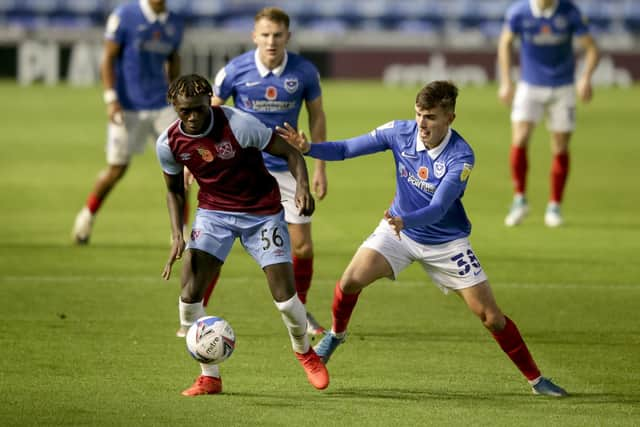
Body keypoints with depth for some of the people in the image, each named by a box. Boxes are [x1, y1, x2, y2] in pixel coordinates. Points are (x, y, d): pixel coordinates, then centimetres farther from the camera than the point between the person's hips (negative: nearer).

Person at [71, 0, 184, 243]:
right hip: (128, 107, -4)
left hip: (162, 106, 4)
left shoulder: (175, 23, 6)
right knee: (116, 169, 3)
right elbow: (108, 59, -8)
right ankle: (87, 216, 30)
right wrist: (111, 99, -16)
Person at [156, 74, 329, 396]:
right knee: (189, 293, -15)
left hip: (262, 211, -3)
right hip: (213, 210, 3)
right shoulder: (169, 143, -11)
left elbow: (289, 153, -15)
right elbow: (174, 190, 8)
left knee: (285, 296, -8)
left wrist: (302, 185, -34)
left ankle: (304, 351, 27)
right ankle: (210, 377, 1)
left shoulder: (239, 125, -24)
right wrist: (177, 235, -5)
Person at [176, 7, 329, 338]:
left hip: (285, 170, 2)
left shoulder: (304, 72, -8)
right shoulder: (235, 71, -11)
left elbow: (316, 117, 6)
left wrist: (319, 168, 3)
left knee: (302, 248, 2)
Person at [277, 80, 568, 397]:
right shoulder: (399, 132, -16)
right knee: (351, 280, -19)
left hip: (446, 241, -2)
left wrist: (405, 221, -52)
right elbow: (346, 149, -10)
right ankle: (336, 333, 13)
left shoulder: (460, 157, -26)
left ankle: (535, 379, 10)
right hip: (398, 229, 2)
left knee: (489, 315, -6)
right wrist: (307, 148, -27)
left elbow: (438, 209, -33)